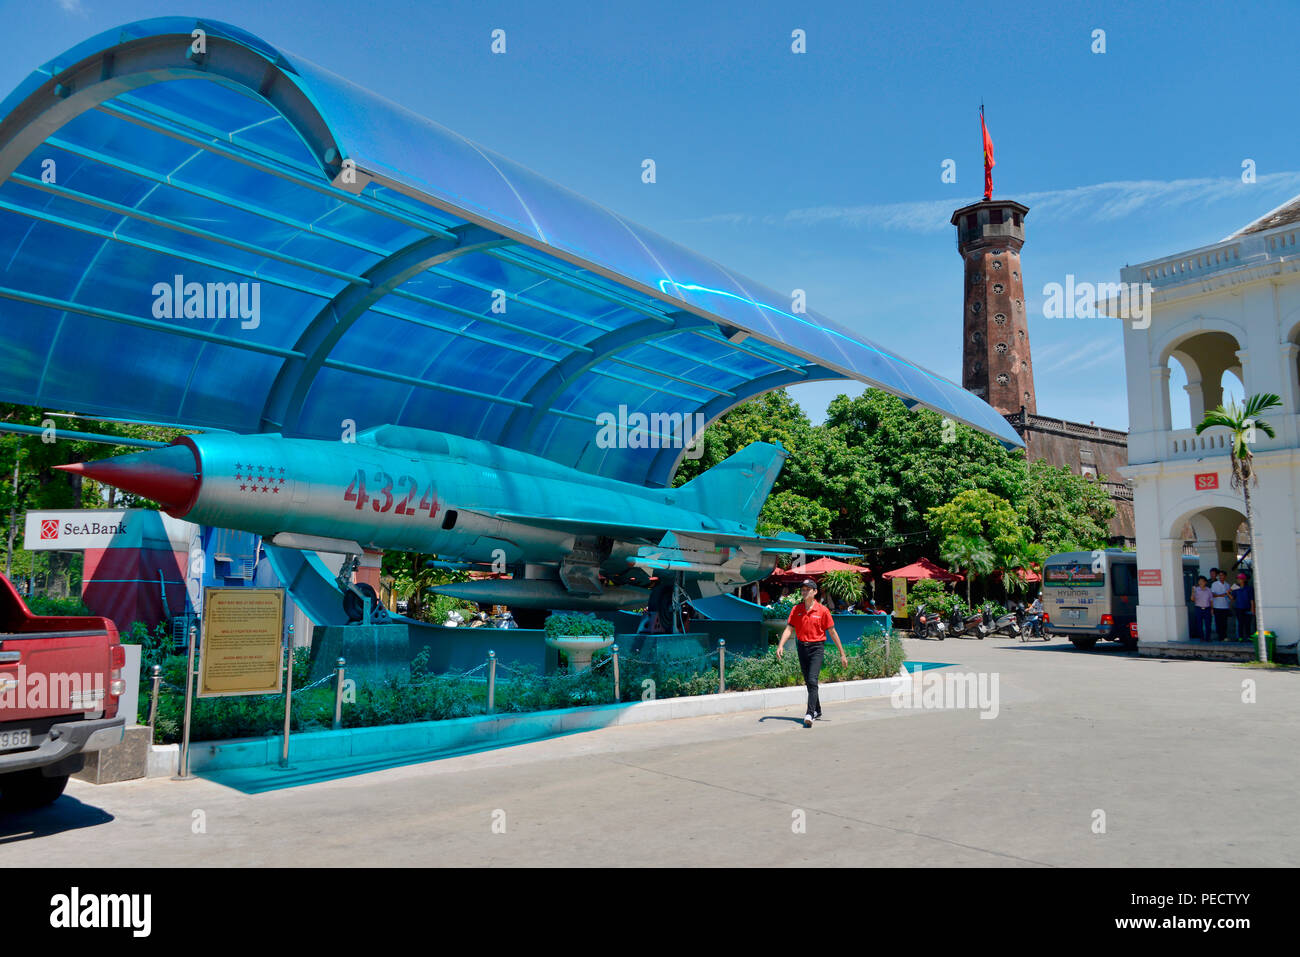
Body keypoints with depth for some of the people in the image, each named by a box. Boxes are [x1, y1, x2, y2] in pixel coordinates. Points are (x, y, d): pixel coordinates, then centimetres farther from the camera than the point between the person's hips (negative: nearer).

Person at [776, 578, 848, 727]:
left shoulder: (822, 610, -5)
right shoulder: (796, 609, 4)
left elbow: (832, 632, 0)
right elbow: (789, 628, -1)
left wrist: (842, 654, 2)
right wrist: (781, 645, -17)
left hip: (817, 648, -4)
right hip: (802, 647, 4)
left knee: (812, 680, -16)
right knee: (808, 682, 13)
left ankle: (810, 714, -20)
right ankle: (817, 711, 30)